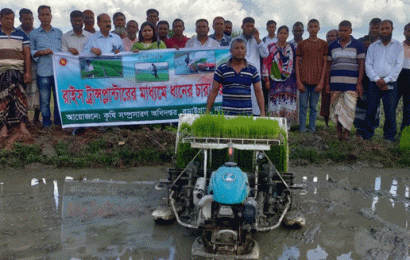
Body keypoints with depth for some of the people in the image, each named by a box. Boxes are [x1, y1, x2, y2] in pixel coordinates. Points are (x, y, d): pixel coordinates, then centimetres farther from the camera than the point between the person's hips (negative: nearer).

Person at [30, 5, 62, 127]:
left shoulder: (59, 32, 17)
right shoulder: (33, 34, 10)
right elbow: (30, 52, 6)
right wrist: (42, 52, -10)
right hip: (43, 72, -1)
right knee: (44, 100, 3)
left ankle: (58, 122, 16)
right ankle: (46, 124, 14)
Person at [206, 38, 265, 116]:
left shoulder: (252, 69, 8)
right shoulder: (222, 69, 4)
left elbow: (258, 92, 8)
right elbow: (213, 91, 5)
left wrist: (262, 113, 1)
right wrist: (207, 112, 0)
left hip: (247, 112, 1)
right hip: (227, 112, -1)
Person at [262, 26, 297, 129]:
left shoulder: (291, 48, 14)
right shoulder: (271, 47, 6)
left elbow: (295, 64, 15)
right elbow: (266, 62, 1)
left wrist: (296, 80, 9)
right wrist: (267, 79, -6)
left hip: (289, 81, 2)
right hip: (275, 80, -2)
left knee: (288, 103, -4)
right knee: (275, 103, -6)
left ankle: (287, 126, 5)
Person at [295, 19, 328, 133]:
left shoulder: (323, 44, 9)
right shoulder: (302, 44, 8)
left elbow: (325, 63, 6)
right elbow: (297, 63, 5)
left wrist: (321, 82, -4)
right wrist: (298, 81, -5)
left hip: (317, 81, 0)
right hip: (304, 80, 0)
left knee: (314, 107, 4)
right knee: (303, 106, -2)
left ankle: (312, 131, 10)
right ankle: (302, 131, 4)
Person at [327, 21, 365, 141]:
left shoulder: (357, 45, 5)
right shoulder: (332, 46, 13)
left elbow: (361, 64, 2)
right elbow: (328, 65, 14)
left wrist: (359, 83, -6)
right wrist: (327, 83, 8)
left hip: (352, 82, -2)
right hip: (335, 81, 2)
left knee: (349, 107, -6)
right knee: (336, 107, 1)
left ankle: (346, 132, 2)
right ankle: (339, 130, 12)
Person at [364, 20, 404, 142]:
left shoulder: (398, 46, 8)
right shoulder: (372, 46, 12)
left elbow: (398, 66, -1)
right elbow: (368, 65, 4)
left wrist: (386, 80, -12)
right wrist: (377, 79, -11)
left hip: (390, 84, -1)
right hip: (374, 83, 1)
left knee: (390, 112, -2)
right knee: (370, 111, 0)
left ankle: (390, 138, 6)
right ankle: (367, 137, 8)